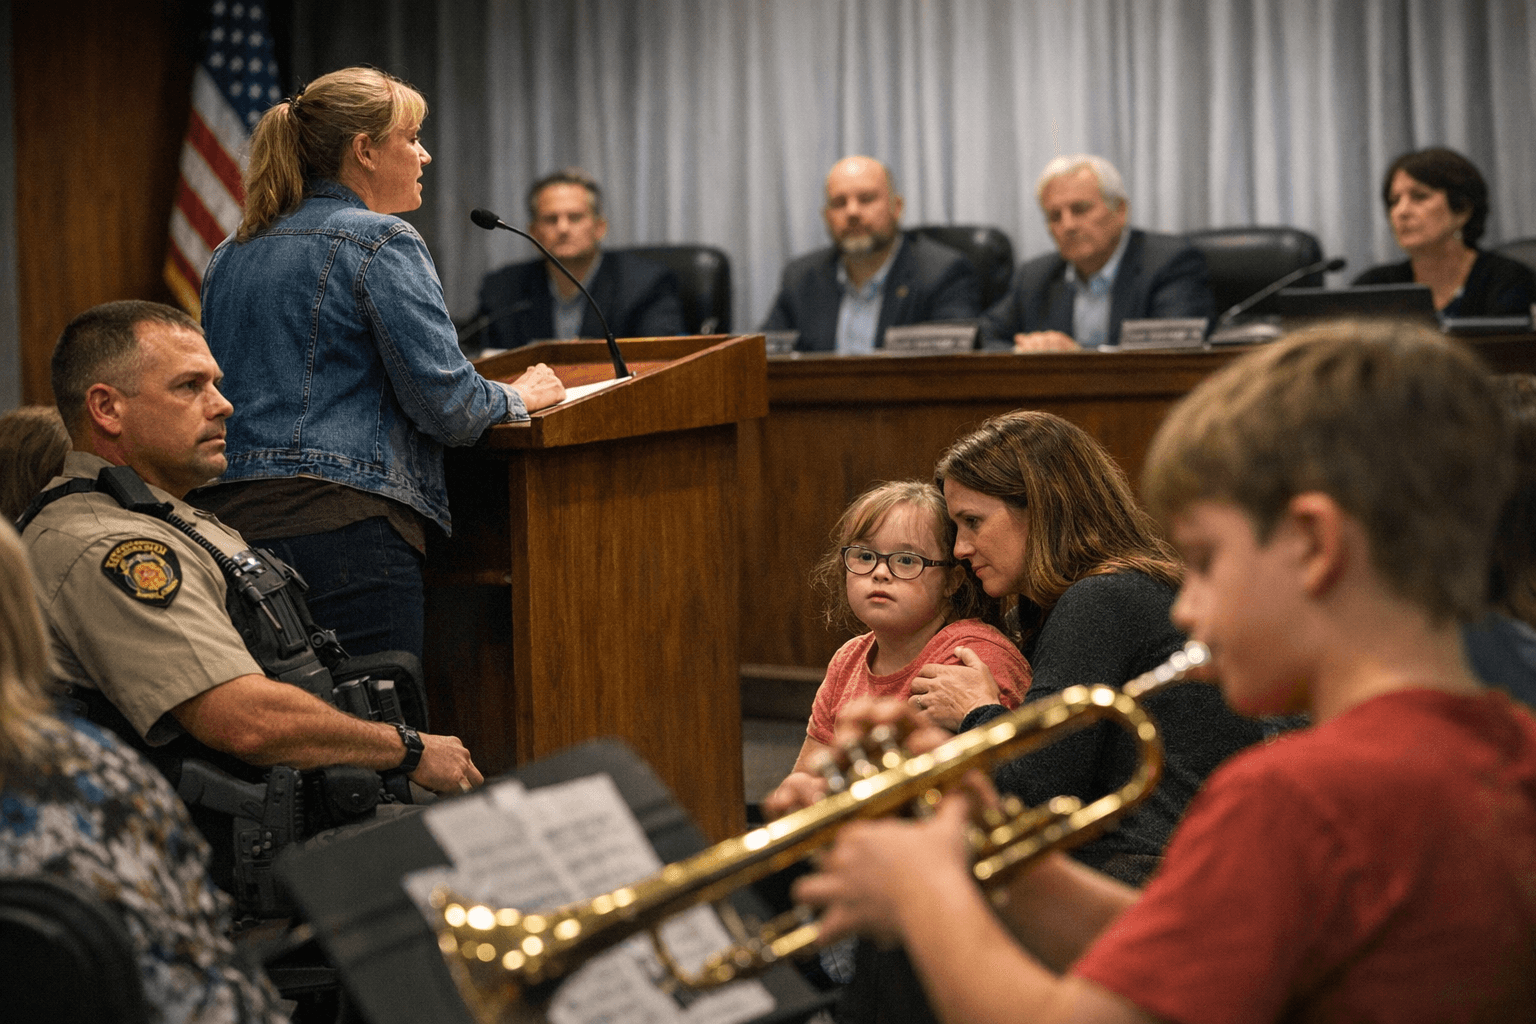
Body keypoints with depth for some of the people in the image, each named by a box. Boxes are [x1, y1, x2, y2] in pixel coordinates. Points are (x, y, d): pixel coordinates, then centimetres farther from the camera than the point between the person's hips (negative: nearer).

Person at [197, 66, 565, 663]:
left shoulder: (228, 257, 19)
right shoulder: (379, 241, -5)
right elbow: (446, 404, -10)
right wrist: (517, 397, 10)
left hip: (227, 512, 8)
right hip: (340, 520, -8)